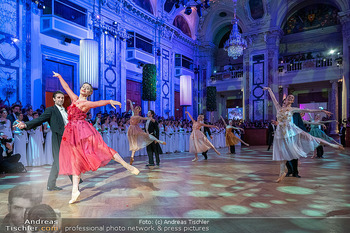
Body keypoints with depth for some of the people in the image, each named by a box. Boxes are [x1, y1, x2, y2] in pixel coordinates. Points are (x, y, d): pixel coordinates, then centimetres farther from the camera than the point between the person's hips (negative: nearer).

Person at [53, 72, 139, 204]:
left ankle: (127, 166, -13)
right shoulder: (74, 99, 16)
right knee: (76, 160, 4)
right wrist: (59, 76, 42)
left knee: (101, 148, -16)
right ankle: (75, 191, 5)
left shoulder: (86, 104, -3)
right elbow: (66, 87, 30)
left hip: (83, 130, -6)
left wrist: (110, 101, -39)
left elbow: (99, 102, -22)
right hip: (72, 132, 6)